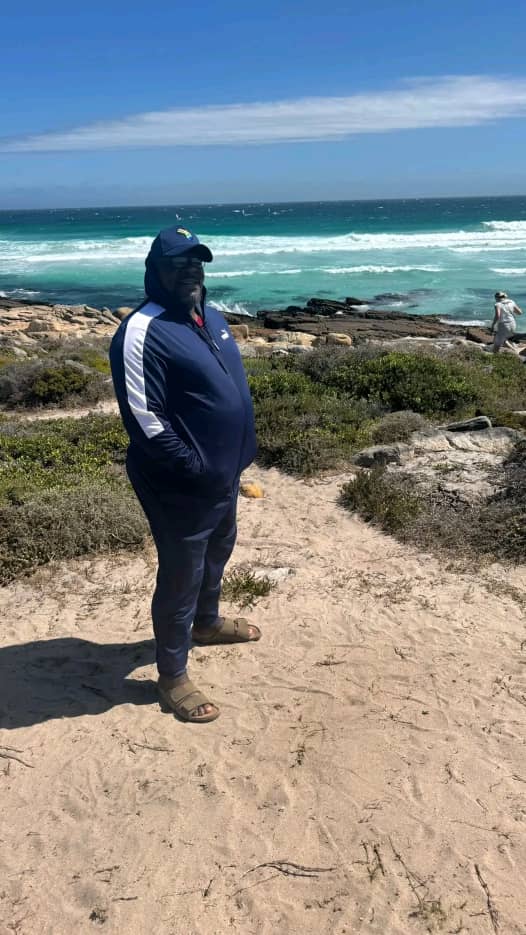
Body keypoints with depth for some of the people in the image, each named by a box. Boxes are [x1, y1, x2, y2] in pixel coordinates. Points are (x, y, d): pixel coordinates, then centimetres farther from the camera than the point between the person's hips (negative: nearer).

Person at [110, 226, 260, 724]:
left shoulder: (210, 317, 8)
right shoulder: (142, 331, -21)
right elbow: (142, 418, -26)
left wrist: (233, 458, 13)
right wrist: (195, 468, -22)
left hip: (224, 474, 9)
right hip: (181, 487, -9)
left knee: (216, 555, 27)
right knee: (180, 577, 5)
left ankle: (207, 623, 53)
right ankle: (172, 676, 23)